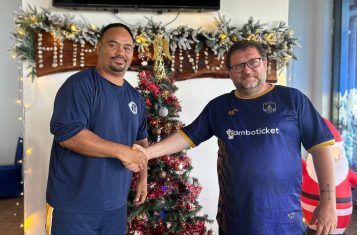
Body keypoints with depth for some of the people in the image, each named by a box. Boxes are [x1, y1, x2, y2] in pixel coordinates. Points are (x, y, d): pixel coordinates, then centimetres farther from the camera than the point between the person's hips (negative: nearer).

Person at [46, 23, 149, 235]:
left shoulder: (135, 97, 10)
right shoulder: (80, 84, -13)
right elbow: (67, 133, -24)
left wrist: (143, 178, 14)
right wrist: (122, 152, -22)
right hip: (74, 204, -6)